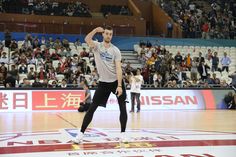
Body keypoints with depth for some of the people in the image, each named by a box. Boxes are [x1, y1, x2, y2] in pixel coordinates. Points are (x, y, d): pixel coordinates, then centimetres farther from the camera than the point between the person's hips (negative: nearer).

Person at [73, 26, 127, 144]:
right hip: (103, 82, 0)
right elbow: (87, 39, -26)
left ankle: (123, 133, 7)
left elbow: (118, 68, -11)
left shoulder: (115, 50, -5)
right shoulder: (97, 46, -3)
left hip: (116, 81, 0)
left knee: (123, 107, -4)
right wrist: (96, 30, -39)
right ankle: (81, 133, 3)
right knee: (92, 107, -2)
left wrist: (119, 86, -20)